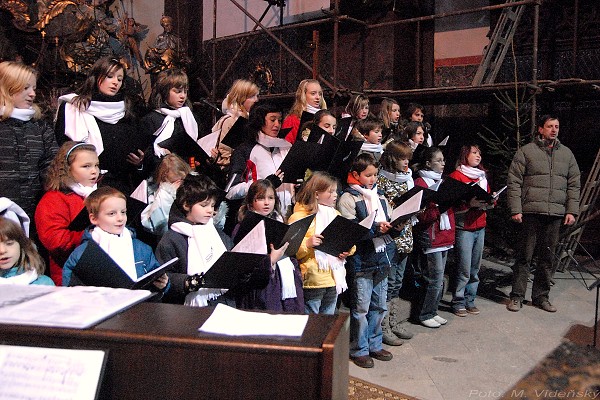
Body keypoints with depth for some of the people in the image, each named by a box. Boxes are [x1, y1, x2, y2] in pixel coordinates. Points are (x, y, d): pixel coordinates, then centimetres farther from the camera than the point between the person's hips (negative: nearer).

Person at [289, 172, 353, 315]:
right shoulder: (299, 216, -9)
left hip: (333, 278, 7)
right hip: (312, 280, -7)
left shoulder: (335, 214, 15)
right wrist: (307, 244, -29)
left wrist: (347, 250, -3)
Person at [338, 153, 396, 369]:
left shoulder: (380, 197, 15)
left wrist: (393, 227, -3)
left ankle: (374, 344, 30)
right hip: (361, 261, -7)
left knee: (379, 306, 15)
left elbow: (389, 223, 19)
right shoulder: (348, 198, -7)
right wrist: (376, 229, -23)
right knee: (361, 307, 2)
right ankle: (359, 349, 16)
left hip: (381, 259, 7)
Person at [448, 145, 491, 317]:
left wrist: (488, 202, -1)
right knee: (464, 269, -6)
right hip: (463, 227, -6)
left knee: (475, 268, 8)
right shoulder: (456, 175, -3)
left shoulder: (482, 176, 19)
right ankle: (458, 302, 6)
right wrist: (470, 203, -23)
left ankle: (470, 301, 19)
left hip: (480, 227, 6)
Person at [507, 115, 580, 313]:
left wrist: (572, 211, 4)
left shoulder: (566, 153, 14)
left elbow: (574, 184, 14)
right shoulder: (526, 151, 1)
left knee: (547, 257, 10)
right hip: (531, 212, -4)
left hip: (556, 214, 4)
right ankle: (517, 296, 9)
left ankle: (541, 296, 21)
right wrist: (515, 210, -11)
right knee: (525, 255, 0)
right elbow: (514, 182, -3)